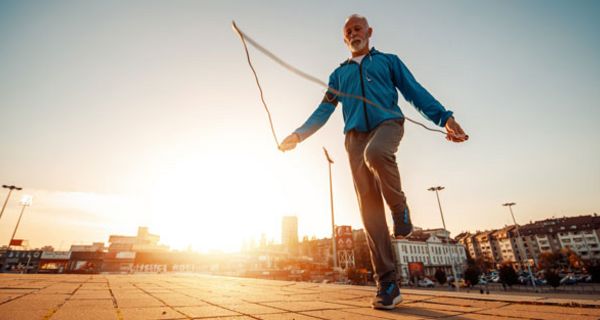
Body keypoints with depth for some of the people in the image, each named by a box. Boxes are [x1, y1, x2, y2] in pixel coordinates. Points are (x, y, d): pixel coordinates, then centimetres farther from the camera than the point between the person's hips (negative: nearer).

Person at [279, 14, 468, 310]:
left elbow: (416, 92, 11)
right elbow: (324, 110, 21)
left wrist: (444, 117, -6)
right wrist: (299, 134, 7)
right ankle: (387, 283, -3)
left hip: (387, 123, -2)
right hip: (355, 135, 2)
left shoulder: (388, 60, 21)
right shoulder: (339, 73, 26)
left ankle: (400, 209, -10)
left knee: (375, 152, -39)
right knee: (369, 207, -8)